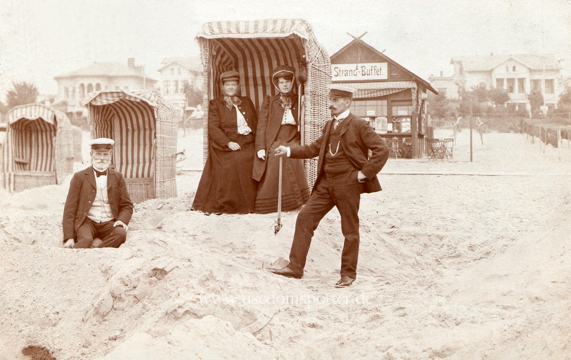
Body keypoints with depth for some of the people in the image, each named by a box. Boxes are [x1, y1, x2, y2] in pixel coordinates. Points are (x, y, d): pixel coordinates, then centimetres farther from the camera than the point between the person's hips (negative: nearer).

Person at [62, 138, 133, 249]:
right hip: (87, 222, -2)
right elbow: (70, 208, 2)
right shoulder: (80, 177, 7)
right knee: (86, 240, -36)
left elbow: (127, 205, 14)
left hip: (109, 224, 3)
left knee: (121, 233, -32)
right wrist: (69, 237, -9)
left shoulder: (118, 178, 14)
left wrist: (122, 220, -10)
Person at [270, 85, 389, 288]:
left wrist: (365, 173, -13)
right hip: (326, 182, 7)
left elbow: (382, 150, -11)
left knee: (350, 229, 4)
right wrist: (289, 151, 10)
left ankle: (348, 273, 18)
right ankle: (295, 267, 8)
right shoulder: (329, 126, 15)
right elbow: (315, 148, 20)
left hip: (347, 184, -7)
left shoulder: (359, 125, -7)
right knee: (305, 218, 2)